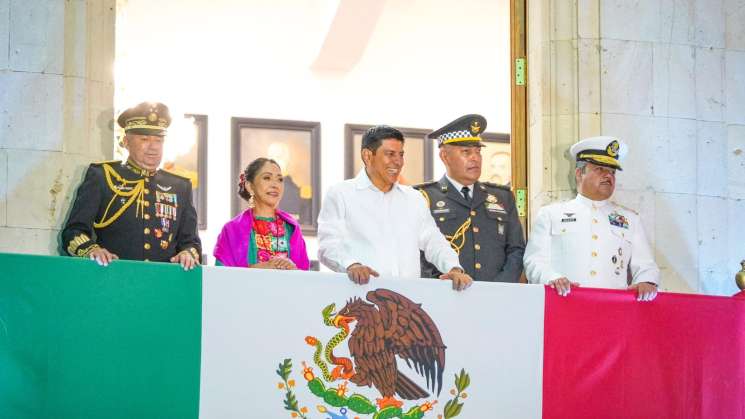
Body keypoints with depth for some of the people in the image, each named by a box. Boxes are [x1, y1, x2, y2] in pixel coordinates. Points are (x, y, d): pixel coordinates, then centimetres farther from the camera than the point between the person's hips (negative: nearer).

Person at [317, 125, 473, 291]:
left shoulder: (414, 199, 21)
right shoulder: (340, 195, 7)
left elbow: (433, 241, 16)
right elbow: (329, 245, -3)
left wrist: (454, 269, -4)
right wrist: (351, 265, -23)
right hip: (362, 290, -4)